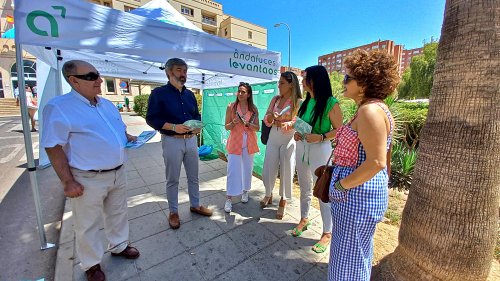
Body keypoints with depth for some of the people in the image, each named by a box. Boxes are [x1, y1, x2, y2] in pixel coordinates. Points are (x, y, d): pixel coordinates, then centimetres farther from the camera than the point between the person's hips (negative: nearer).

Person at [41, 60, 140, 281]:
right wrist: (68, 181, -16)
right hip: (88, 178, -6)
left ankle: (119, 246, 44)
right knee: (88, 224, 12)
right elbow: (53, 147, -14)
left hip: (118, 173, 7)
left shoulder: (107, 104, 9)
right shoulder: (59, 107, -12)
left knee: (118, 213, 21)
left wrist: (129, 137, -1)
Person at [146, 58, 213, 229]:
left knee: (193, 176, 15)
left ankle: (195, 205, 34)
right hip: (172, 141, -5)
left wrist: (197, 126, -5)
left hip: (191, 140, 5)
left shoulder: (189, 94, 11)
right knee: (172, 179, 8)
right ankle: (173, 212, 27)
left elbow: (197, 115, 17)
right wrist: (174, 127, -22)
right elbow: (151, 119, -9)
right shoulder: (159, 93, -6)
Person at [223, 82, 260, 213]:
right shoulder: (231, 107, -2)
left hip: (249, 143, 2)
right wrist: (234, 123, -20)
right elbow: (226, 126, 0)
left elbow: (257, 128, 0)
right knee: (232, 170, -2)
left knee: (247, 168, 13)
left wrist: (247, 123, -17)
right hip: (235, 142, -2)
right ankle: (229, 198, 10)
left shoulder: (253, 109, 2)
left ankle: (245, 191, 35)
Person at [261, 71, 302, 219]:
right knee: (268, 171, 8)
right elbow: (266, 120, 7)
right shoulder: (275, 99, 8)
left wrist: (287, 124, -26)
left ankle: (283, 201, 26)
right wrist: (270, 117, -16)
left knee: (286, 171, 5)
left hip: (289, 140, -4)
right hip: (273, 138, 4)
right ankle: (268, 195, 35)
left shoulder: (298, 102, -6)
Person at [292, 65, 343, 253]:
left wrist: (321, 137, -23)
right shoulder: (306, 102, 7)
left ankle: (327, 233, 23)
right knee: (305, 189, 19)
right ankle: (304, 219, 40)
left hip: (320, 150, -6)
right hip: (301, 148, 7)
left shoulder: (331, 104, -13)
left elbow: (339, 130, -9)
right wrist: (296, 133, -1)